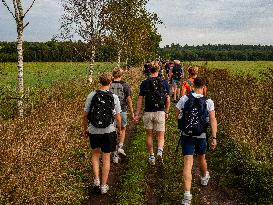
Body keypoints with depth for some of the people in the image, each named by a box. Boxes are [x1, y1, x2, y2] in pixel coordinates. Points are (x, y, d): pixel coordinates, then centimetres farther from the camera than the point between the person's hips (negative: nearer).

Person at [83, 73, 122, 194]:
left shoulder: (92, 95, -7)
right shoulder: (114, 97, -9)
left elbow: (85, 115, -2)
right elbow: (118, 117, -6)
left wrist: (85, 129, 13)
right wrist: (119, 129, 12)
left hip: (93, 131, 1)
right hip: (108, 131, -1)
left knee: (95, 153, 25)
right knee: (106, 158, 11)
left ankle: (96, 179, 16)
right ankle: (104, 186, 20)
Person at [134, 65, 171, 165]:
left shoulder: (144, 83, -2)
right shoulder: (164, 82, 1)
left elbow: (140, 100, -3)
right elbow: (168, 99, 3)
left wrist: (137, 114, 2)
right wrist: (167, 112, 15)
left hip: (148, 112, 0)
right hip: (160, 112, 0)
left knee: (149, 135, 15)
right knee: (160, 136, 8)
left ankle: (151, 157, 19)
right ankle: (160, 151, -18)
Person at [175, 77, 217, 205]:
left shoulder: (184, 99, -6)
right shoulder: (208, 102, -8)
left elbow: (177, 116, 2)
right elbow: (213, 120, -13)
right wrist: (214, 138, -12)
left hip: (186, 136, -1)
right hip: (201, 137, 1)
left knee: (188, 163, -3)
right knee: (202, 158, 26)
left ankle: (187, 194, -12)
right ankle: (204, 177, 54)